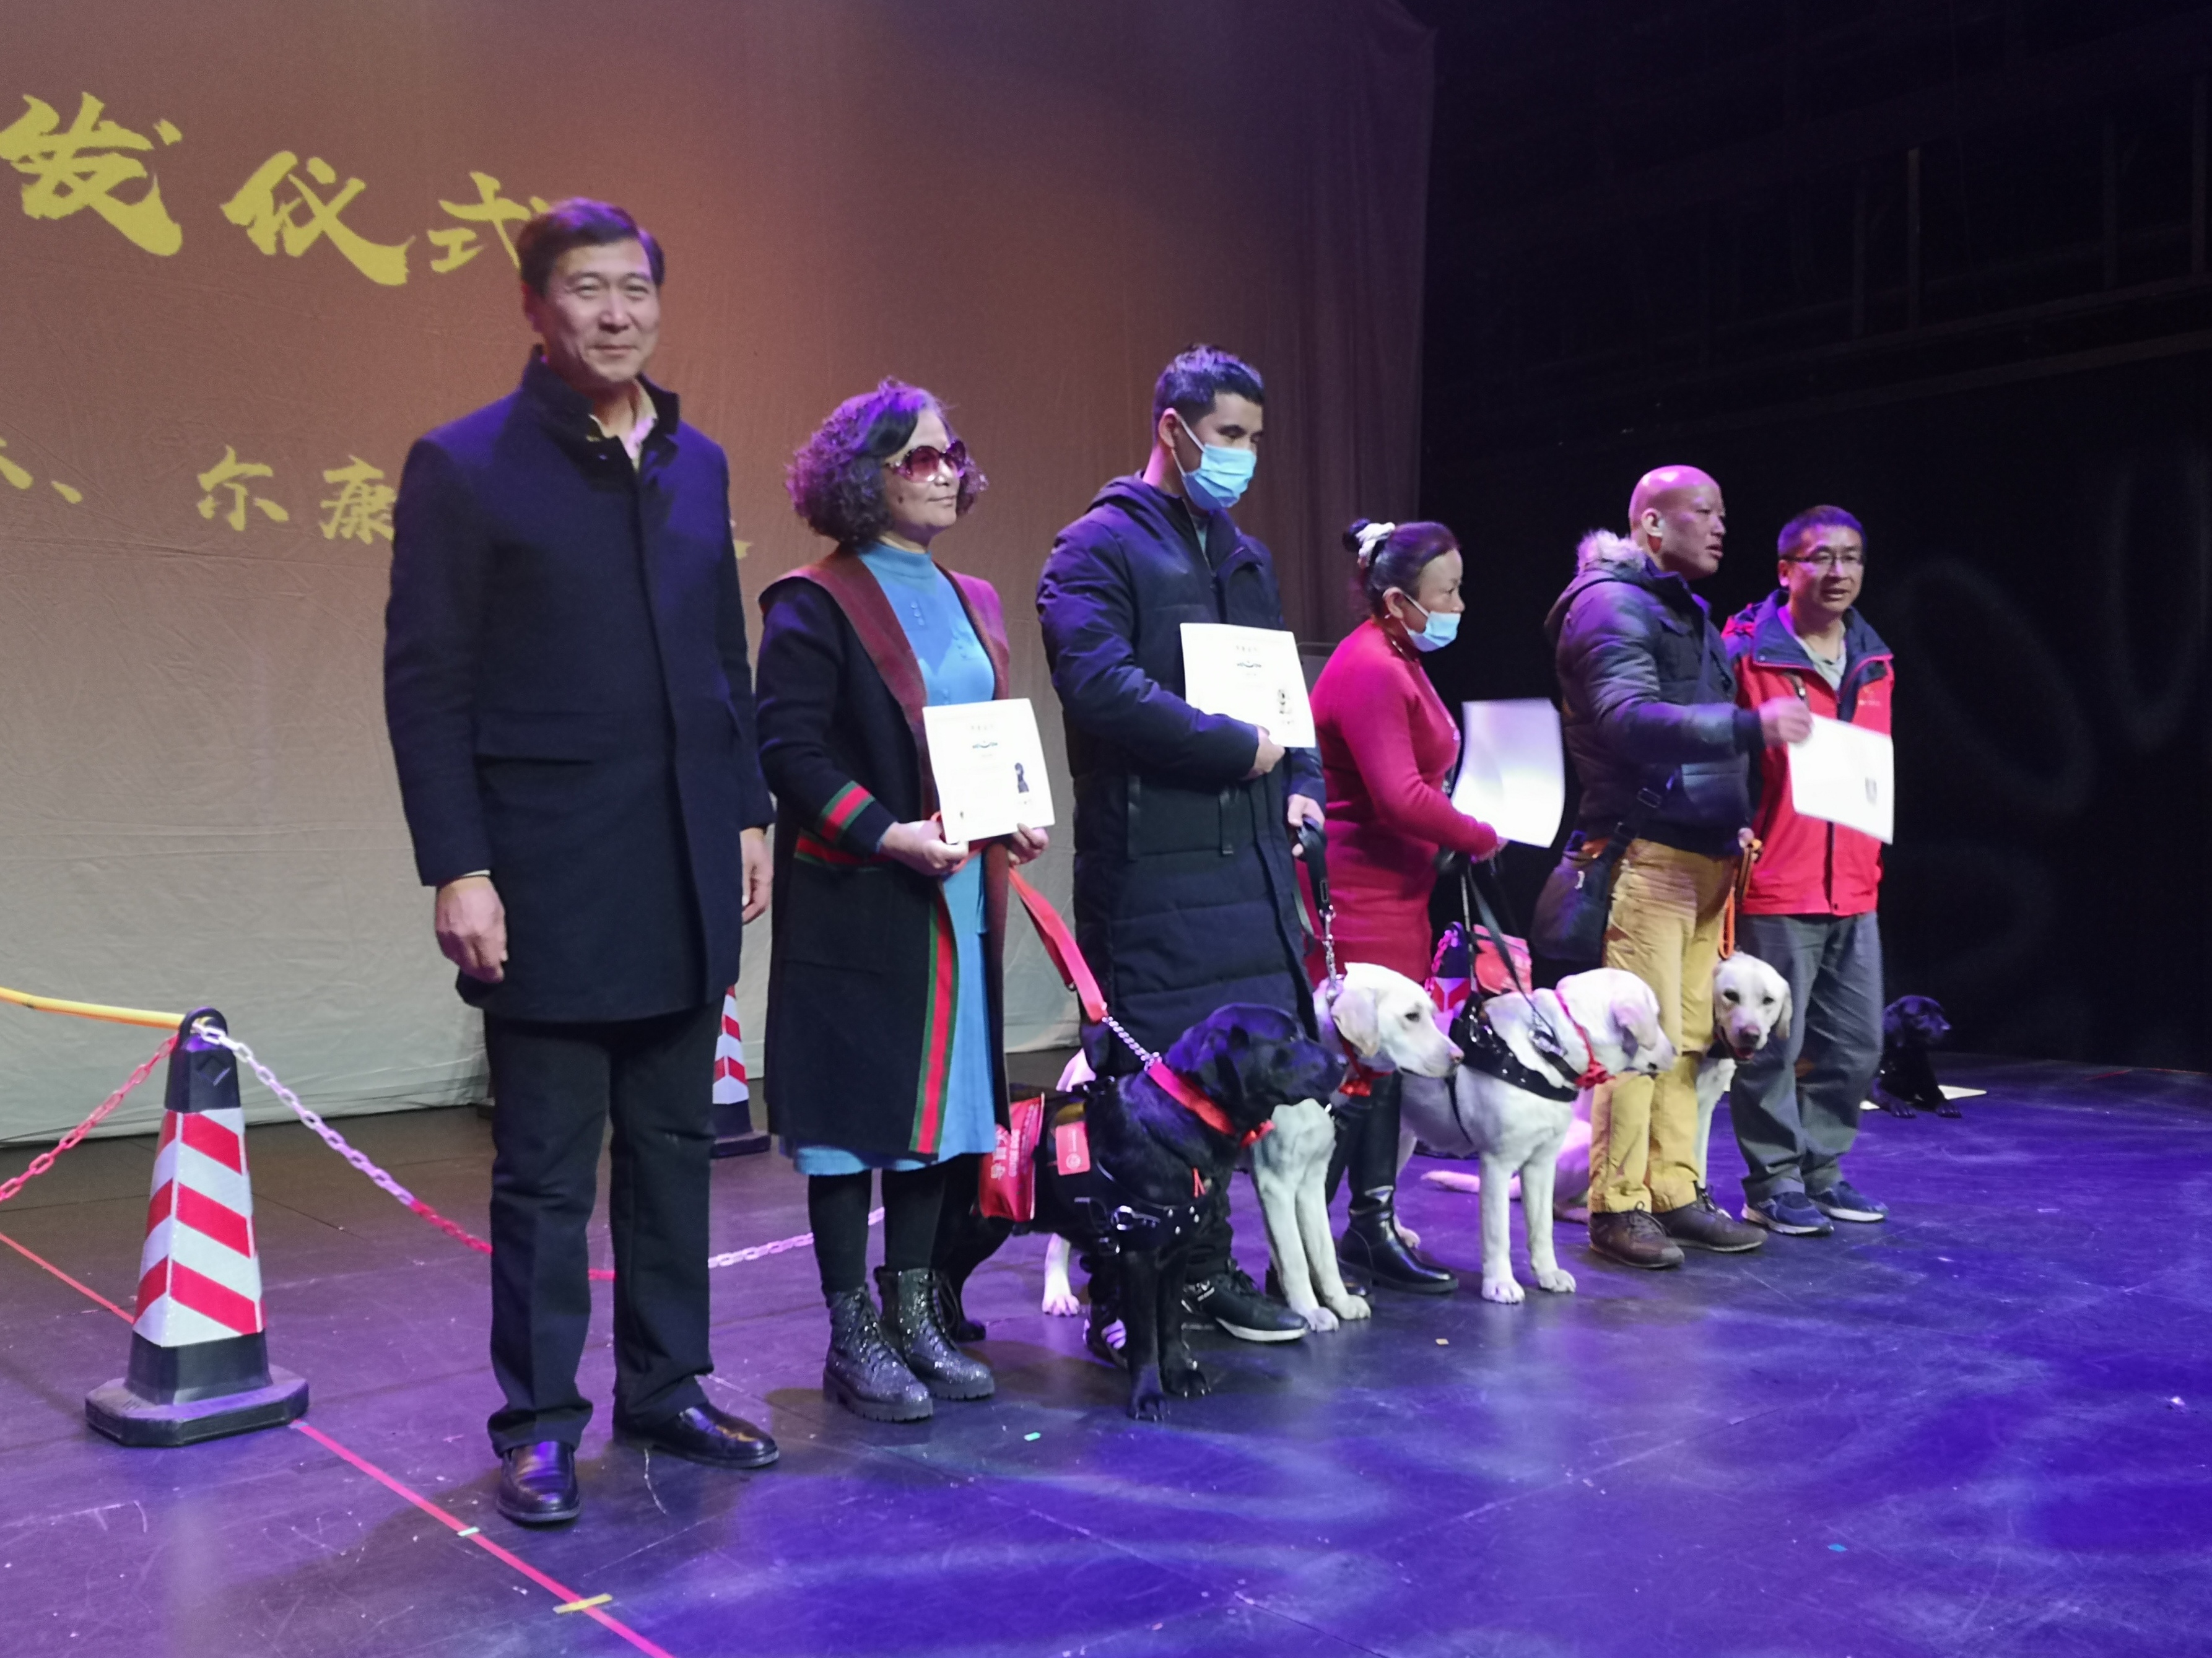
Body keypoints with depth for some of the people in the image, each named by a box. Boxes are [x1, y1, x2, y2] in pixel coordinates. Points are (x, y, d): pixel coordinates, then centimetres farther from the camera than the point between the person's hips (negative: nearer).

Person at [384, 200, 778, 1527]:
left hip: (689, 874, 5)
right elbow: (426, 683, -7)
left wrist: (750, 813, 10)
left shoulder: (696, 462, 11)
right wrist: (457, 869, -13)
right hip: (549, 878, -5)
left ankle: (668, 1388, 26)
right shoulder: (464, 466, -4)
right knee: (548, 1166, 4)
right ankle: (539, 1420, 18)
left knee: (675, 1144, 13)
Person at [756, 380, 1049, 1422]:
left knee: (940, 1096, 11)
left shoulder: (973, 602, 15)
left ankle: (914, 1315, 23)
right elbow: (788, 749, -13)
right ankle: (853, 1337, 12)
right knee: (856, 1110, 0)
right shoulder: (814, 604, -7)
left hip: (962, 897, 7)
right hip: (857, 903, -7)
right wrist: (889, 834, -23)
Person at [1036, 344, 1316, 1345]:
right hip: (1151, 869, -8)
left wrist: (1299, 782, 8)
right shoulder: (1098, 548, -5)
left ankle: (1206, 1273, 21)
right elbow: (1104, 687, -19)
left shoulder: (1245, 557, 22)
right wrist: (1239, 748, -14)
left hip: (1251, 858, 8)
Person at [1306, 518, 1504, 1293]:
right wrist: (1482, 838, -10)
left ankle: (1373, 1225, 23)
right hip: (1359, 901, -11)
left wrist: (1460, 836, 10)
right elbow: (1401, 798, -23)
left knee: (1384, 1066, 14)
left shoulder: (1395, 662, 17)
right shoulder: (1370, 671, -17)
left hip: (1393, 895, 11)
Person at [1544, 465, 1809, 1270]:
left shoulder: (1686, 612, 24)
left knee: (1690, 1033, 9)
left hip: (1704, 853, 9)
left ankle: (1676, 1193, 16)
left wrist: (1737, 821, 20)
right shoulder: (1611, 605, -7)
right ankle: (1616, 1205, -3)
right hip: (1645, 850, -9)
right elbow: (1629, 719, -22)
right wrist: (1750, 726, -29)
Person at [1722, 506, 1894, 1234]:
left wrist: (1870, 856, 16)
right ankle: (1773, 1182, 12)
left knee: (1855, 1044, 12)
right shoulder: (1747, 654, -8)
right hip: (1774, 884, -7)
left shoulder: (1874, 662, 13)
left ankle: (1821, 1169, 27)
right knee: (1772, 1041, -1)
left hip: (1854, 886, 7)